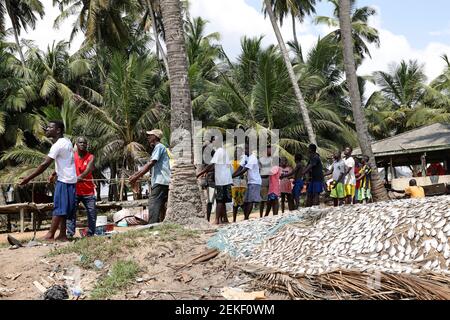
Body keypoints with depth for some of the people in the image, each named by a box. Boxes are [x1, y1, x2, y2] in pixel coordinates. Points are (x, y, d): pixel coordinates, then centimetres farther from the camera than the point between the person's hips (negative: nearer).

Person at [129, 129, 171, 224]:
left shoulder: (159, 147, -4)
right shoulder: (157, 148, 26)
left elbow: (151, 164, -13)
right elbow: (148, 165, 25)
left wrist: (136, 177, -13)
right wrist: (135, 175, 18)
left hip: (160, 181, -10)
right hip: (161, 182, 10)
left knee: (153, 205, -16)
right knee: (161, 206, 8)